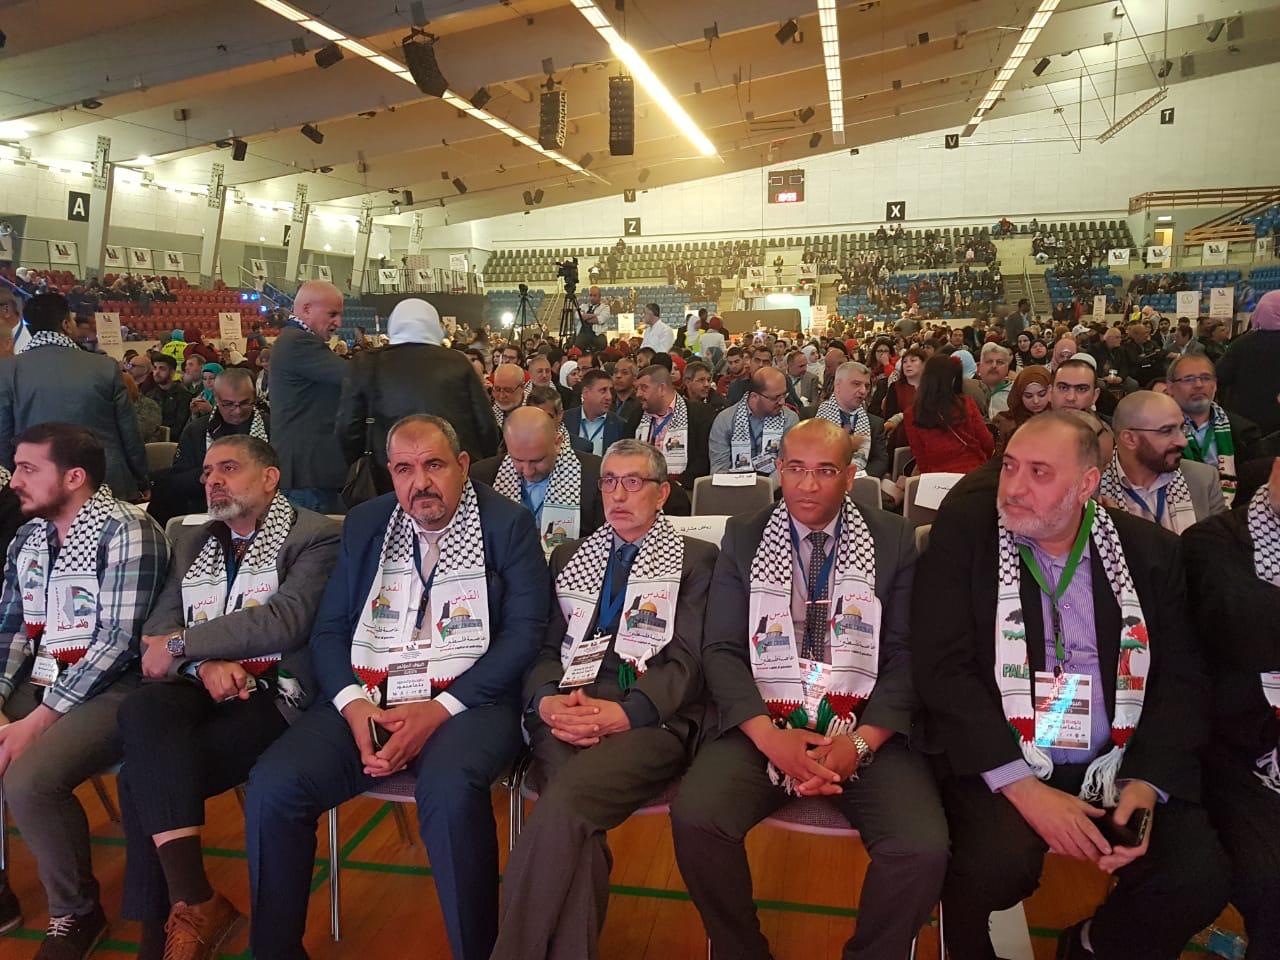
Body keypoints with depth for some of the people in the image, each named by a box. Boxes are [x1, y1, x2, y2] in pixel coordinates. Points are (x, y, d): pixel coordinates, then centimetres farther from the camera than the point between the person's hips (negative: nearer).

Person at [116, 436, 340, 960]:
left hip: (271, 696, -5)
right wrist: (202, 663, -9)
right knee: (142, 709, -28)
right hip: (198, 692, 5)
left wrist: (181, 644, -9)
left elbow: (285, 620, -14)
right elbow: (156, 631, 12)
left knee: (144, 777, -23)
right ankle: (192, 900, -24)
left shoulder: (314, 535, 1)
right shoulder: (191, 542, 22)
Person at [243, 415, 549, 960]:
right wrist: (353, 703, -10)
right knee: (272, 786, -18)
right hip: (366, 696, 4)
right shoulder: (364, 524, 12)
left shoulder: (508, 524, 0)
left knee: (450, 790, -34)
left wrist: (441, 710, -16)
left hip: (468, 698, -4)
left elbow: (525, 633, -7)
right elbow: (328, 629, 10)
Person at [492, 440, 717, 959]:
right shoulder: (569, 557, 24)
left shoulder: (696, 558, 13)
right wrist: (547, 699, -8)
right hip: (564, 715, 3)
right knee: (576, 826, -29)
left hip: (649, 718, -3)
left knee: (562, 805, -30)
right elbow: (543, 648, 15)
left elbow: (687, 660, 1)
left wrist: (626, 713, -16)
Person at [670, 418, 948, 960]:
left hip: (868, 729, 0)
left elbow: (906, 655, 2)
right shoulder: (744, 538, 7)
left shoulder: (893, 541, 6)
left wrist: (861, 740, -13)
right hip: (760, 725, 1)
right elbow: (721, 650, 2)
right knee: (694, 817, -25)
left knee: (924, 846, -25)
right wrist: (769, 736, -14)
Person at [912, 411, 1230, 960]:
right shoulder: (963, 530, -5)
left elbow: (1178, 681, 5)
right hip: (996, 763, -3)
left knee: (1197, 880, -19)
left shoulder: (1150, 551, 4)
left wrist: (1146, 784, -11)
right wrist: (1023, 787, -18)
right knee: (996, 866, -29)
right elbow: (942, 666, -11)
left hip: (1118, 766, 3)